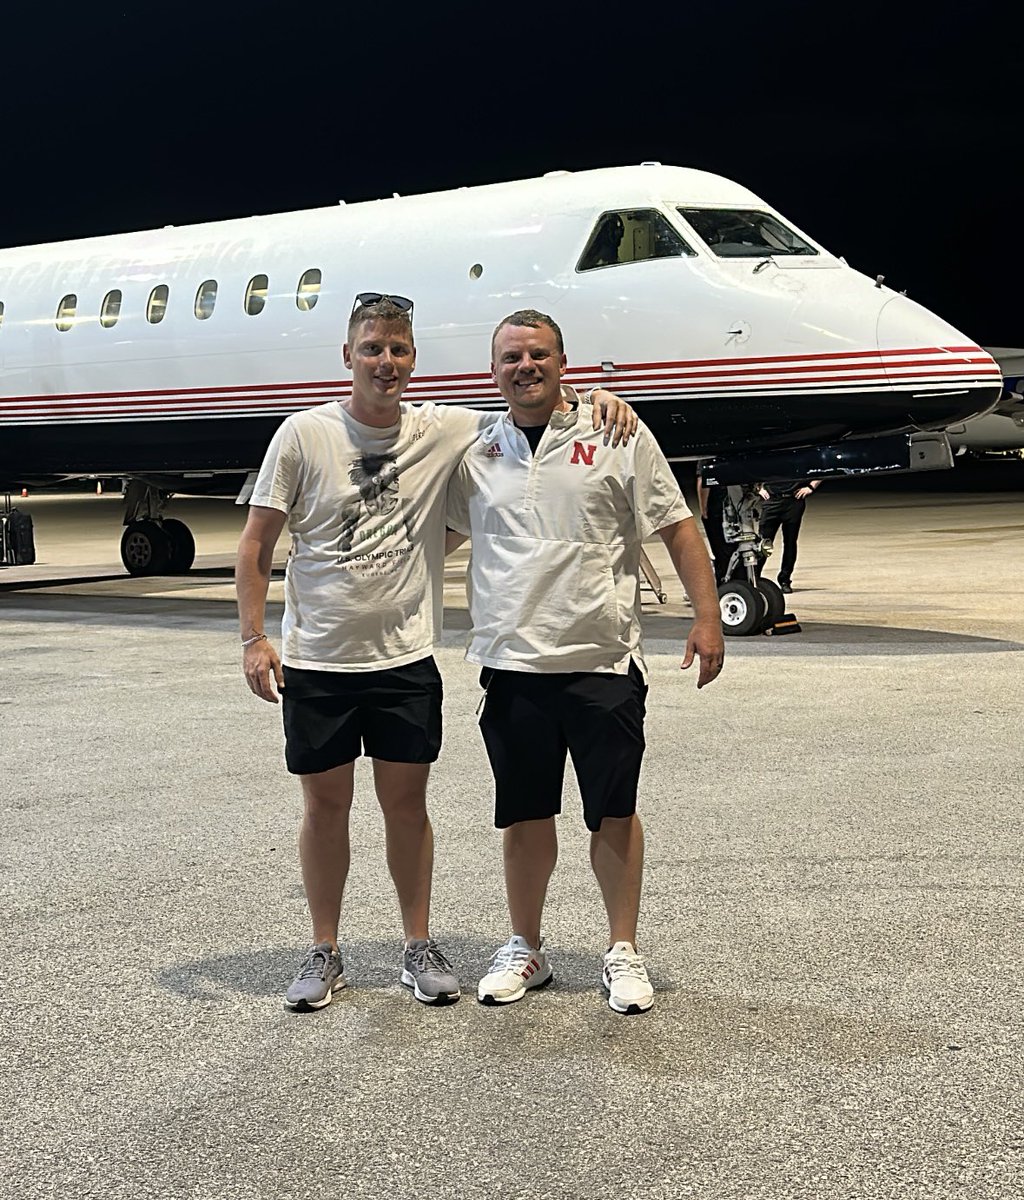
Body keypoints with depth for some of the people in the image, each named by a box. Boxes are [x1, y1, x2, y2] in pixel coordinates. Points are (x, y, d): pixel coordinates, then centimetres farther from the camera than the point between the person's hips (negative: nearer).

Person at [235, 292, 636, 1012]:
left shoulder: (446, 432, -1)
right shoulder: (305, 434, -5)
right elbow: (257, 544, -1)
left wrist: (597, 395, -9)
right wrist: (254, 638, -8)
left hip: (407, 660, 1)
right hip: (317, 661, -1)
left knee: (406, 802, 9)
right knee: (326, 804, 8)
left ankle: (420, 948, 24)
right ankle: (325, 954, 23)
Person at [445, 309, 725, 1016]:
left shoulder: (618, 436, 1)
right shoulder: (477, 453, 10)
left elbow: (677, 527, 1)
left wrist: (708, 617, -6)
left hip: (603, 661, -2)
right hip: (511, 664, 3)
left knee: (615, 813, 4)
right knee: (525, 817, 11)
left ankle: (624, 952, 18)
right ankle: (526, 950, 25)